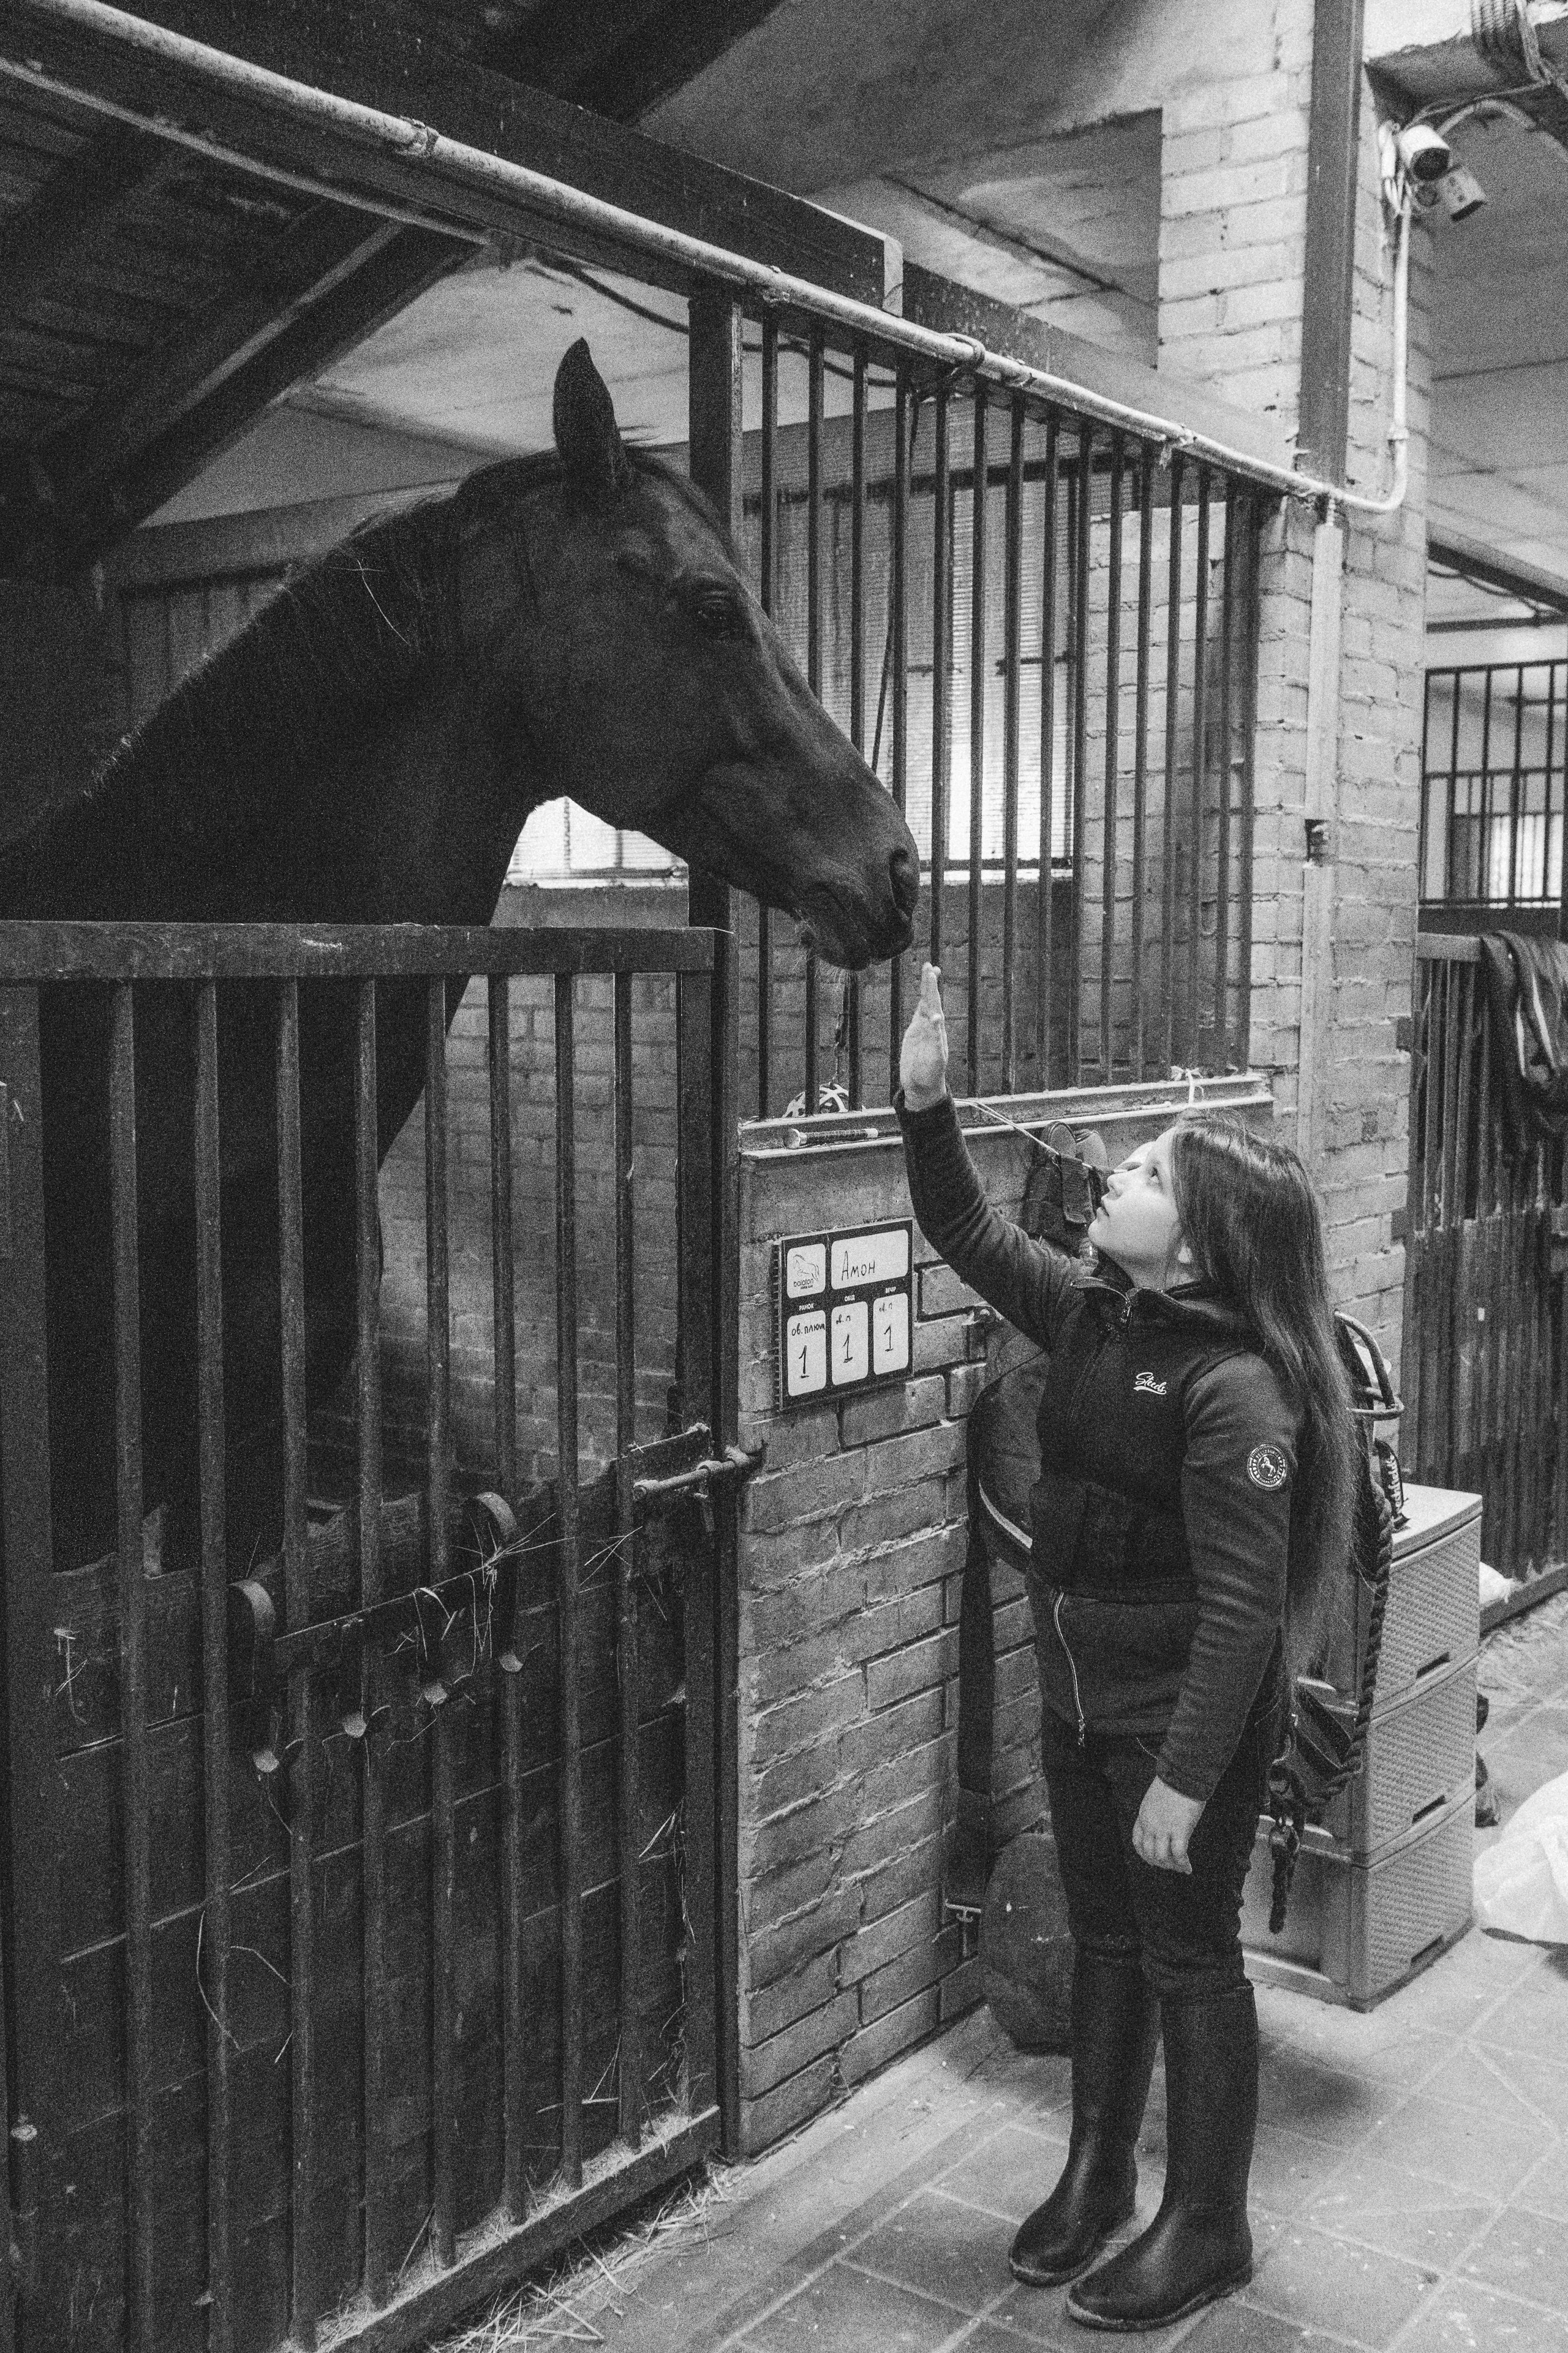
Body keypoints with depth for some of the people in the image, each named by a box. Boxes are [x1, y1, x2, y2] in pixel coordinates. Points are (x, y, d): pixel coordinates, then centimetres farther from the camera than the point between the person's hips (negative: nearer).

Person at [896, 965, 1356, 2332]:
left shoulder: (1236, 1391, -25)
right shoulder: (1093, 1316, -3)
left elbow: (1240, 1608, -24)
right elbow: (970, 1234, 7)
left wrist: (1186, 1777, -22)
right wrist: (925, 1102, -7)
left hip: (1186, 1719, -7)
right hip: (1081, 1702, 7)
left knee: (1190, 1962, 9)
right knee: (1104, 1940, 21)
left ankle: (1207, 2230, 29)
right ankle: (1097, 2177, 41)